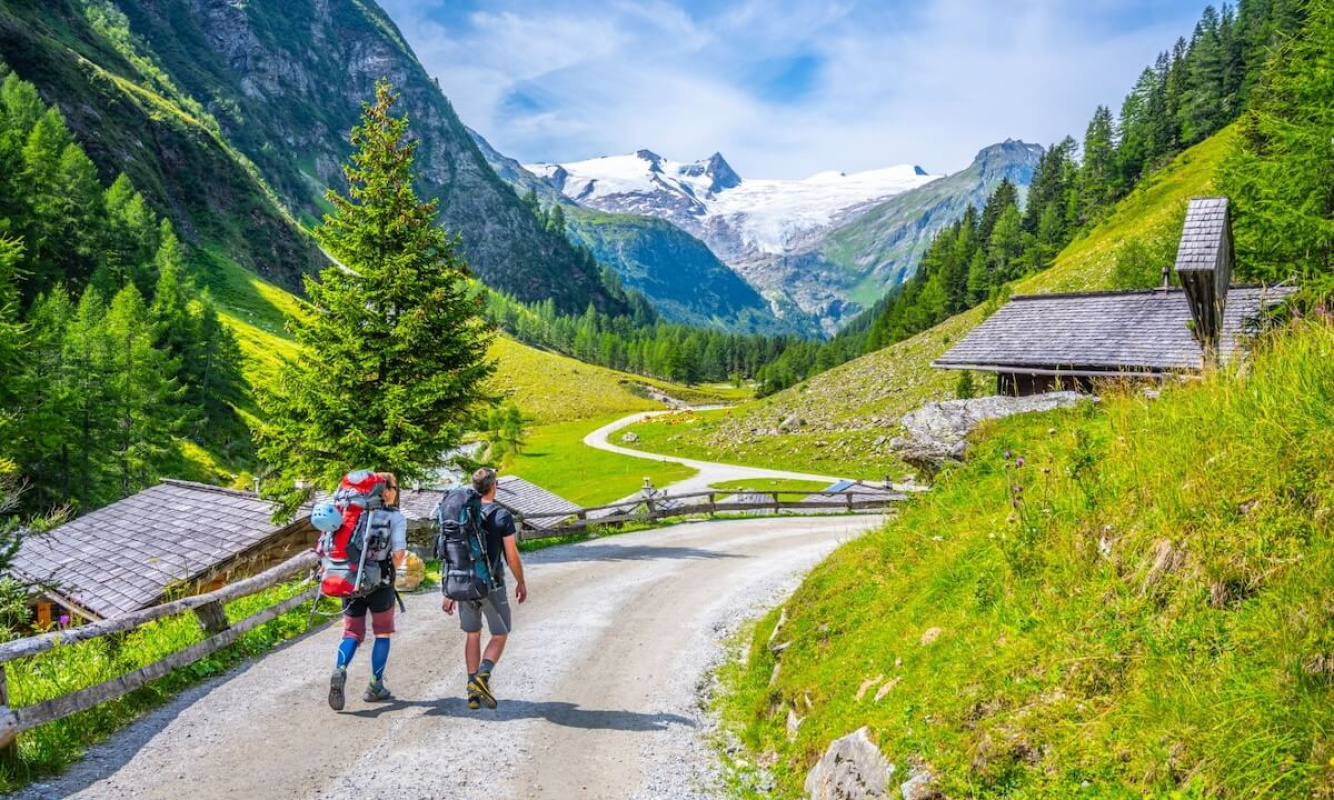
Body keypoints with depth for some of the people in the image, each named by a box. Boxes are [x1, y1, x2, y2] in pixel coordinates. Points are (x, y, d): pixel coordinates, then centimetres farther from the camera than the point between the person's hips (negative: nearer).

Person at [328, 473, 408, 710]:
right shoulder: (396, 517, -5)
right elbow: (399, 553, -14)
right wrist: (390, 570, 5)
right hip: (380, 584, -3)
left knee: (353, 633, 12)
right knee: (383, 633, 15)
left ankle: (339, 671, -15)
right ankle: (375, 686, 18)